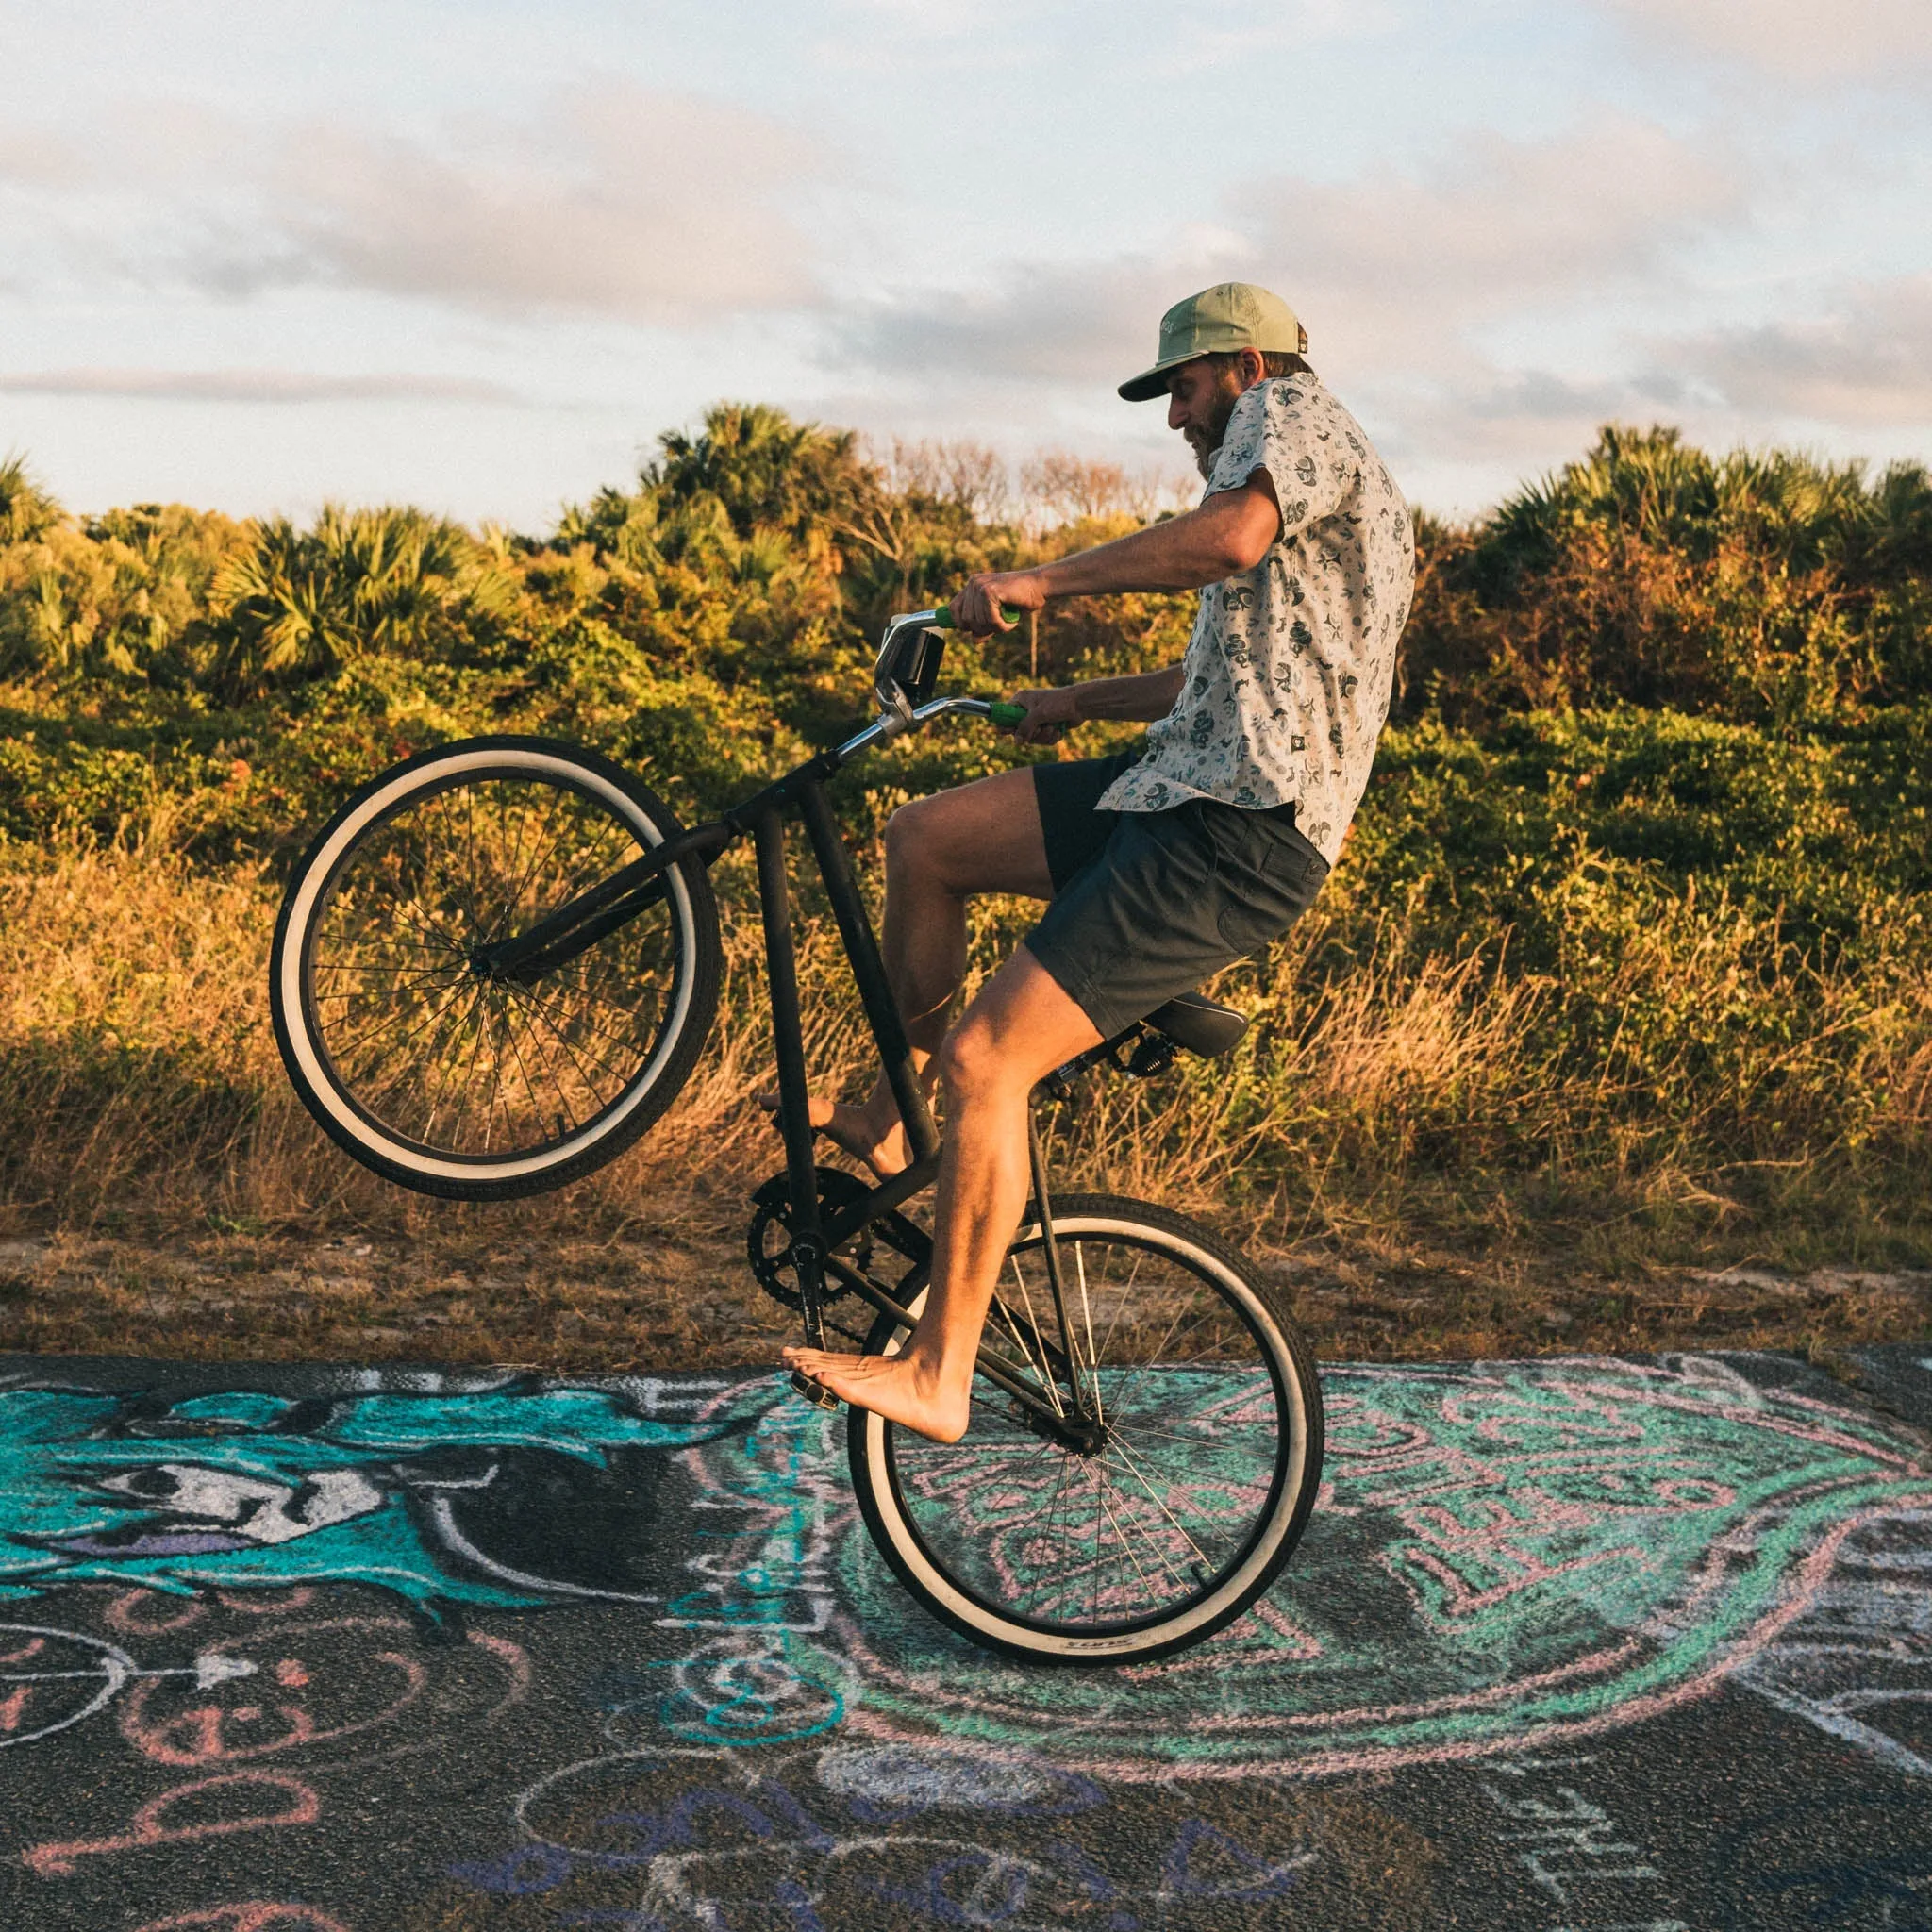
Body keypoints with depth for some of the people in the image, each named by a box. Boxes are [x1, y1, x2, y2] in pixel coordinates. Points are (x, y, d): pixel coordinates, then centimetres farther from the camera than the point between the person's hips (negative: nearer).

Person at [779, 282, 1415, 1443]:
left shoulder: (1294, 412, -3)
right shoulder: (1298, 487, 28)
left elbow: (1228, 536, -26)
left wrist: (1041, 582, -19)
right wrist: (1082, 702, 38)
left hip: (1238, 836, -10)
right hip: (1185, 790, 10)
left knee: (987, 1062, -16)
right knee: (924, 838, 10)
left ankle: (937, 1378, -9)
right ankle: (892, 1118, 21)